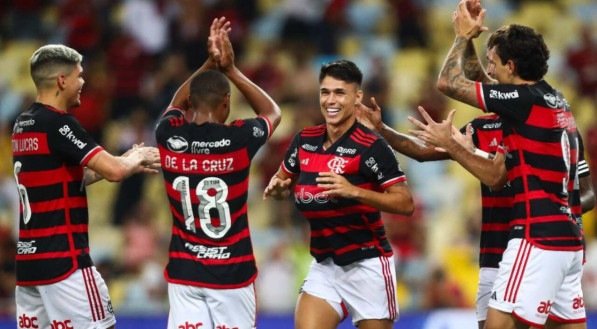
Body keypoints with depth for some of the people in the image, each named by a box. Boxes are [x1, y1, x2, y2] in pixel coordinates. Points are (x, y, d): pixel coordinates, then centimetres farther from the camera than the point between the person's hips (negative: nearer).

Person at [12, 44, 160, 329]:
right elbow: (114, 172, -19)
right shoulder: (57, 123, -14)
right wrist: (138, 158, 3)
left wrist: (125, 161, 19)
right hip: (63, 257, -9)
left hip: (28, 257, 9)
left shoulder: (23, 124, 13)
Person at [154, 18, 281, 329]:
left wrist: (209, 64, 15)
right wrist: (230, 70, 12)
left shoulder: (168, 137, -4)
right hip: (231, 271, -2)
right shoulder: (239, 139, -11)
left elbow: (176, 104, 22)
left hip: (183, 271, 2)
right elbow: (272, 112, 13)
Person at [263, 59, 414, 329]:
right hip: (324, 265, 5)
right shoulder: (305, 141, 4)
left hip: (366, 265, -5)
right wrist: (277, 189, -2)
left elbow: (406, 203, -19)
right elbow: (284, 181, 22)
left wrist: (354, 191, -30)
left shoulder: (370, 146, -14)